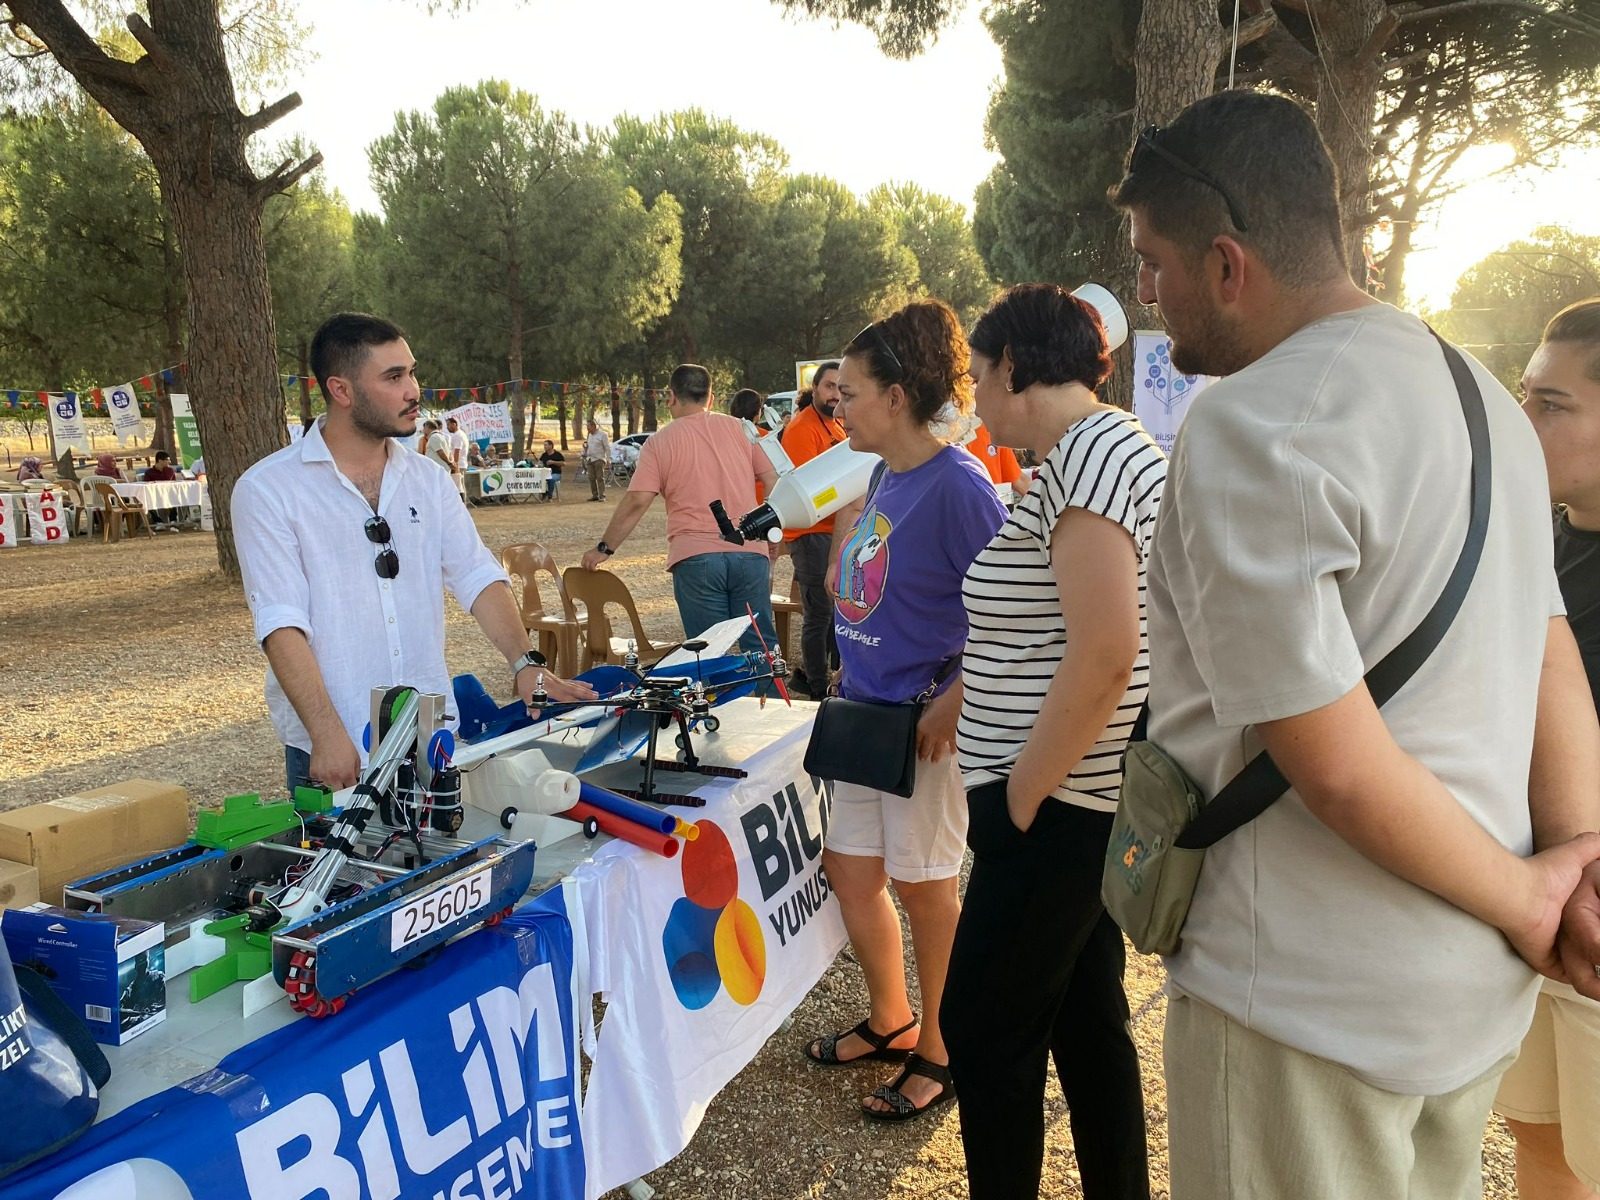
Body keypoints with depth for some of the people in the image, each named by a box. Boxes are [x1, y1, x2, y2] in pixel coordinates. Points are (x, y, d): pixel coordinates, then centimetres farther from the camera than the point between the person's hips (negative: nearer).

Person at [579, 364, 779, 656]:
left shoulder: (660, 442, 4)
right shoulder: (739, 428, 11)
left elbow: (636, 502, -2)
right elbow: (773, 483, 8)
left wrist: (604, 549, 7)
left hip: (695, 557, -2)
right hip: (750, 553, 2)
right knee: (763, 647, 6)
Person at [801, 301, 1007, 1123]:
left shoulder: (956, 484, -18)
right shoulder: (885, 476, 8)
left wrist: (952, 701, -21)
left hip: (923, 716, -8)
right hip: (865, 707, 9)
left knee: (924, 888, 6)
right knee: (849, 868, 15)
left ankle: (938, 1055, 27)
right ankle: (890, 1022, 37)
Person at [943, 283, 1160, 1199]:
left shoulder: (1091, 451, -18)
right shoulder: (1095, 448, 14)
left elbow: (1105, 653, -26)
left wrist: (1021, 798, -17)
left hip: (1058, 807, -10)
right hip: (1084, 804, 10)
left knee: (985, 1029, 4)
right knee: (1087, 1015, 18)